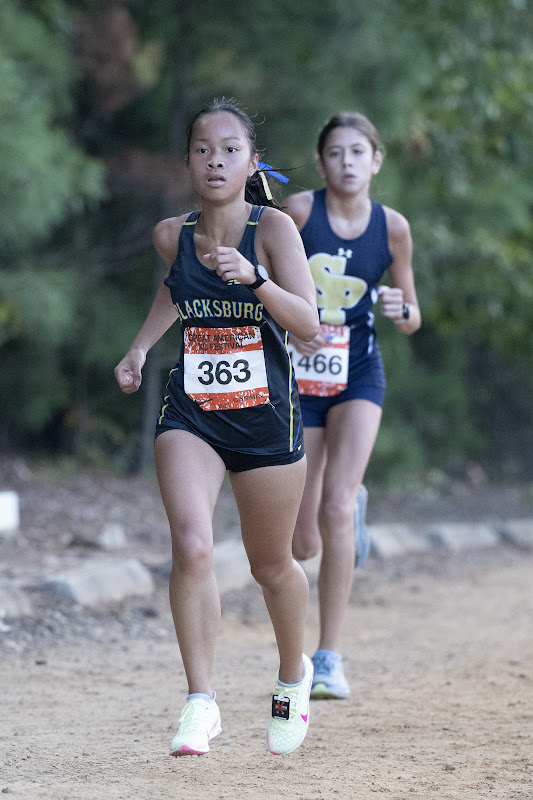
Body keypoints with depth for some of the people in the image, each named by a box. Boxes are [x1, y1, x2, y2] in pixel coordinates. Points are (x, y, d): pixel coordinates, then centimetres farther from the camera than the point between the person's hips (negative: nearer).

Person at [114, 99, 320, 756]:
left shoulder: (272, 228, -12)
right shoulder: (172, 235, -1)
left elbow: (307, 325, -20)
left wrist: (253, 280, -34)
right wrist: (141, 346, 14)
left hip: (267, 417, -2)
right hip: (190, 416, 2)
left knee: (271, 567, 14)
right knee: (191, 548, -20)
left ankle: (293, 673, 42)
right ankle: (201, 702, -13)